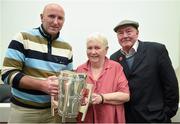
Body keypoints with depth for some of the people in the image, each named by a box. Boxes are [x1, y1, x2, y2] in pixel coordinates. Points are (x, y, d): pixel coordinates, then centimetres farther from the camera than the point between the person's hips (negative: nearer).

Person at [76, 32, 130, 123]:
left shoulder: (116, 67, -4)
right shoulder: (80, 69, 2)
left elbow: (125, 95, -9)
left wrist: (102, 98, -19)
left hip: (110, 119, -1)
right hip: (85, 119, 2)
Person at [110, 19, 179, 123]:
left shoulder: (157, 49, -8)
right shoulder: (114, 58, 2)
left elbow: (171, 84, -6)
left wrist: (168, 112, -5)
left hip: (154, 117, -2)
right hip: (126, 118, 3)